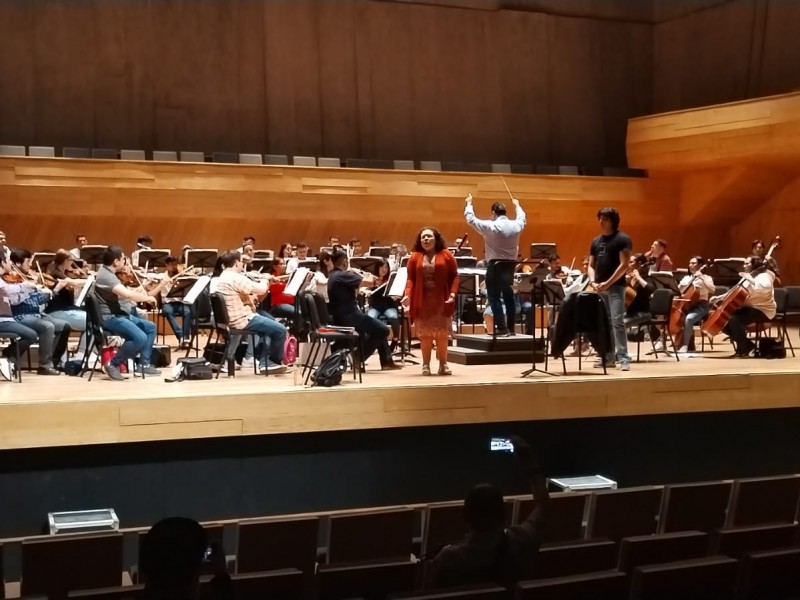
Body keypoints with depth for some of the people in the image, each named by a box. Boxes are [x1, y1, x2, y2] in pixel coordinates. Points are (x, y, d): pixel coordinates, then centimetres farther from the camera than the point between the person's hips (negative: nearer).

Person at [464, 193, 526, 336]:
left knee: (494, 297, 0)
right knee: (508, 296, 13)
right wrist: (517, 205, 43)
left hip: (495, 265, -5)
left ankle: (501, 327, -5)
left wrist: (469, 204, 11)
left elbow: (471, 219, -5)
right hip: (510, 264, 6)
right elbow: (522, 218, 26)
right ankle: (510, 327, 14)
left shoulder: (490, 226, -14)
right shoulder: (516, 226, 2)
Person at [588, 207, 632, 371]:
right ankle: (609, 356, 15)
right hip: (599, 287, 7)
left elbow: (624, 265, -11)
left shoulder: (622, 239, -4)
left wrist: (608, 283, -17)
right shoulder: (596, 241, 15)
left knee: (617, 321, -14)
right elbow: (591, 265, 16)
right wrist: (593, 281, -3)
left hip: (616, 286, -7)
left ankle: (623, 358, -13)